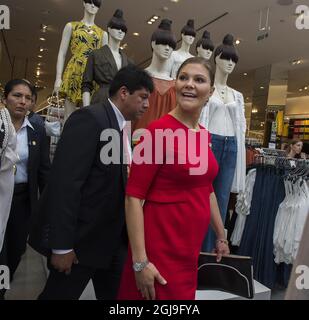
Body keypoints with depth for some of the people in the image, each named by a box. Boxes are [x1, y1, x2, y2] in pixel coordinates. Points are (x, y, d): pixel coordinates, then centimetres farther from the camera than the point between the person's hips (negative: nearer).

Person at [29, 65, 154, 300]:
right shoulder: (90, 118, -17)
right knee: (61, 294, 11)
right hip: (81, 237, -8)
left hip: (112, 238, 8)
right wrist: (62, 245, -22)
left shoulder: (120, 126, 10)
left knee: (115, 294, 18)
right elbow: (65, 183, -23)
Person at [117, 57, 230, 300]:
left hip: (191, 248, 7)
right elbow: (134, 196, -17)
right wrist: (140, 261, -17)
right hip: (160, 247, -7)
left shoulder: (204, 135, 6)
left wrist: (221, 236, 22)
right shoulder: (159, 130, -16)